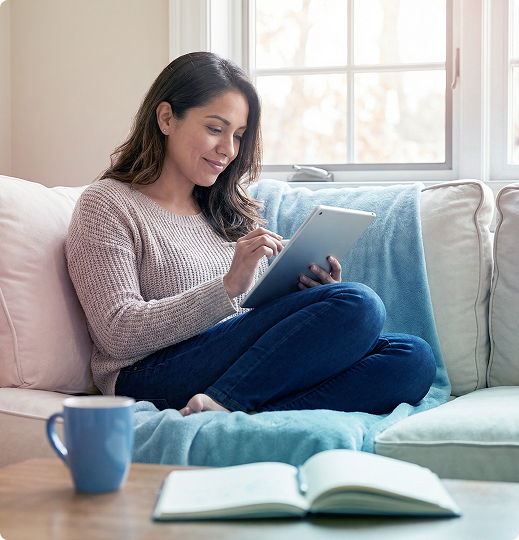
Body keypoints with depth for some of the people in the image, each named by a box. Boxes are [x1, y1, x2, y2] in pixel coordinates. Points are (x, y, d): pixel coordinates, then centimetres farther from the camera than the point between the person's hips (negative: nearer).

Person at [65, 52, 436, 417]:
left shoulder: (231, 210, 24)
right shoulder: (107, 205, 3)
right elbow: (118, 335, -10)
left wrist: (309, 295, -1)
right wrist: (228, 286, -18)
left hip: (245, 370, 8)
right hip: (157, 380, -7)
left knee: (413, 357, -18)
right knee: (358, 304, -22)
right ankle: (223, 411, -27)